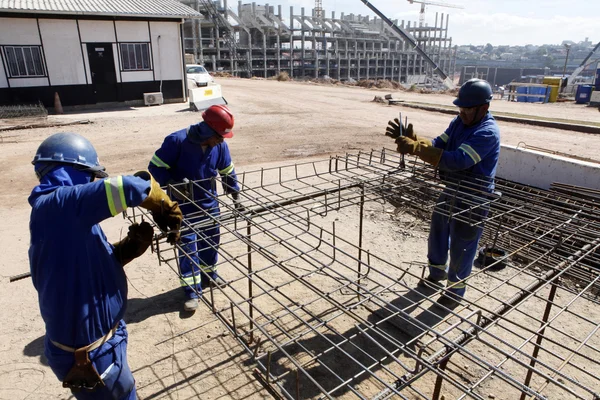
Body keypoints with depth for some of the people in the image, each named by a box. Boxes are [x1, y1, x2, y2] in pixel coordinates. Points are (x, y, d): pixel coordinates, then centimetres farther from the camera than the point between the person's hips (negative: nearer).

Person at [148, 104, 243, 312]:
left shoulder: (219, 145, -9)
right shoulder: (176, 141, -23)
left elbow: (228, 172, 6)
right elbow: (155, 167, -16)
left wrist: (235, 195, 8)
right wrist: (173, 184, -30)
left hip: (209, 205, 5)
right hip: (184, 208, -4)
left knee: (211, 243, 17)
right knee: (188, 248, 0)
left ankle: (209, 274, 42)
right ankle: (192, 291, 14)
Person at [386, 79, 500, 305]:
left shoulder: (488, 132, -25)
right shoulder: (459, 122, 2)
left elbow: (459, 160, -37)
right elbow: (438, 146, -1)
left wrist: (415, 148, -42)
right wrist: (410, 139, -21)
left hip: (473, 200, -8)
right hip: (450, 191, 8)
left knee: (461, 247, 7)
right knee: (437, 235, 22)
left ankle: (456, 291, 30)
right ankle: (437, 275, 47)